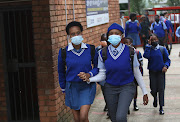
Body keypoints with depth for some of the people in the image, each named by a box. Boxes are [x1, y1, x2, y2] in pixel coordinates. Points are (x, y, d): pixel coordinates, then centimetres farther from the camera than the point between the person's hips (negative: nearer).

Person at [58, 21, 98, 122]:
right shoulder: (64, 52, -6)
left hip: (87, 86, -1)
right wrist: (63, 89, 16)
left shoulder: (91, 49, -6)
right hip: (72, 86, 1)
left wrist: (90, 74, -15)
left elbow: (97, 67, 6)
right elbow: (61, 72, 9)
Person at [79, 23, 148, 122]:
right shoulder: (103, 53, -5)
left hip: (127, 88, -2)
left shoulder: (130, 52, -9)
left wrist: (144, 92, 3)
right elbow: (102, 75, -2)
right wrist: (89, 79, -21)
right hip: (110, 89, 3)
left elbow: (137, 73, 0)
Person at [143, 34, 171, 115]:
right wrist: (148, 45, -16)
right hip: (152, 72, 1)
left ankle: (161, 107, 4)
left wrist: (166, 66, -16)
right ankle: (155, 98, 38)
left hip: (161, 72, -1)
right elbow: (146, 56, -20)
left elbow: (167, 59, 3)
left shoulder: (162, 49, 1)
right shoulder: (149, 49, 1)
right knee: (153, 89, 2)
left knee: (161, 89, -5)